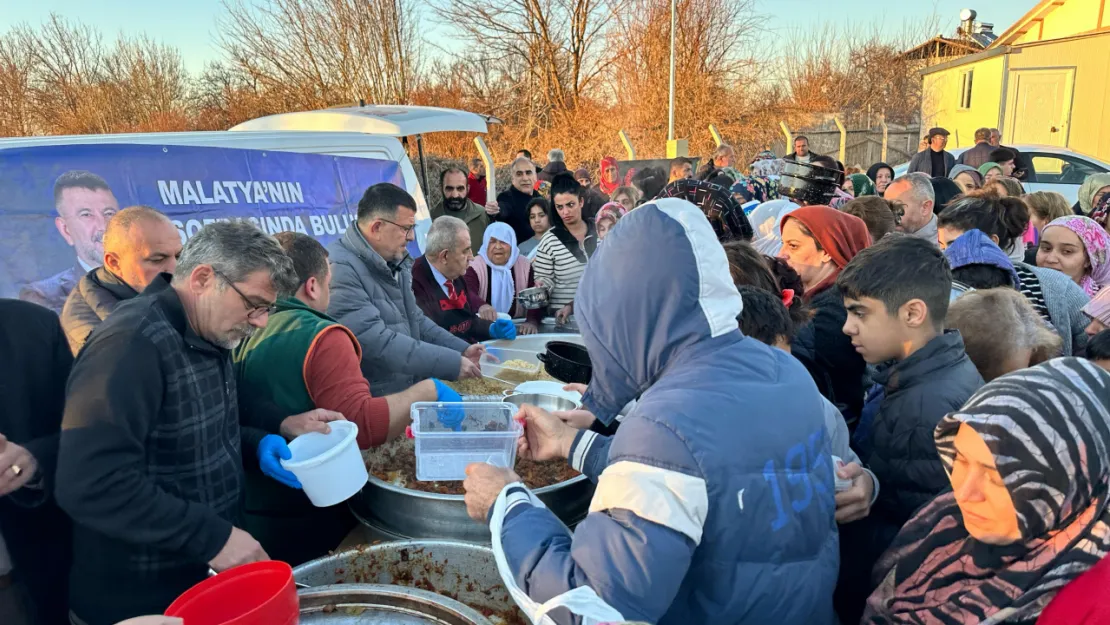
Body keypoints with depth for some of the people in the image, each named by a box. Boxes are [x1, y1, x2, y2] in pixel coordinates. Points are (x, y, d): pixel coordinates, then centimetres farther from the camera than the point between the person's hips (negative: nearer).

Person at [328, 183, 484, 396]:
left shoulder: (393, 262, 11)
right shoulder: (340, 270, -18)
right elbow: (375, 341, -24)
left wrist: (461, 350, 7)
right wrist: (452, 362, -20)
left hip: (411, 392, 8)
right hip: (371, 401, -8)